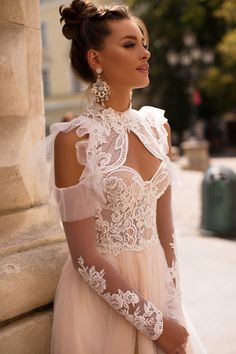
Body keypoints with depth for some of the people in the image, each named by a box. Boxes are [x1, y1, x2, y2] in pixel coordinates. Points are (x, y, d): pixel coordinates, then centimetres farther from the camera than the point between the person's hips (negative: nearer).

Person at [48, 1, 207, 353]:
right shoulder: (73, 139, -17)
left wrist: (172, 309, -2)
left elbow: (164, 225, 3)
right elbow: (85, 256, -16)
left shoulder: (157, 125, 0)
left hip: (156, 280, 5)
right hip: (101, 293, -5)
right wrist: (153, 324, -14)